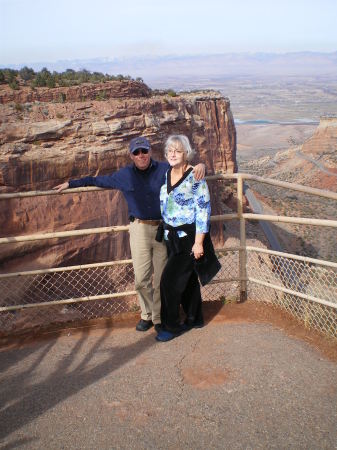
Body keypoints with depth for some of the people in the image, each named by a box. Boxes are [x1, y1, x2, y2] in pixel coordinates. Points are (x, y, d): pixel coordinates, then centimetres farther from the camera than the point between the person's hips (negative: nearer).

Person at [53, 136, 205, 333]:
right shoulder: (124, 175, 6)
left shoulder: (165, 169, -1)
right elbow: (97, 180, 18)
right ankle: (147, 314, 23)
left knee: (161, 277, 6)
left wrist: (200, 165, -18)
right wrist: (70, 183, 21)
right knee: (141, 279, 2)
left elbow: (187, 170, 6)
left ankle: (159, 317, 21)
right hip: (139, 229, 1)